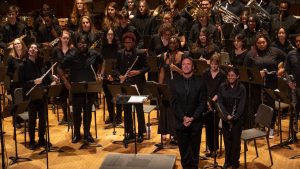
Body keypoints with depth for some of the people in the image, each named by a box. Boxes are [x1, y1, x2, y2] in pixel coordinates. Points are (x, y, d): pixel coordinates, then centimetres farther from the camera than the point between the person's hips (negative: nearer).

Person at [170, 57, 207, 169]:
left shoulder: (200, 82, 0)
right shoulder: (175, 82, 3)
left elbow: (203, 102, -3)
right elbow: (174, 102, 0)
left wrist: (192, 118, -11)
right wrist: (183, 117, -10)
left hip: (196, 122, -1)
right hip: (180, 121, 1)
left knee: (194, 150, 6)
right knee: (183, 149, 6)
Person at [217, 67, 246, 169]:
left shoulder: (241, 88, -6)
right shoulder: (222, 87, 0)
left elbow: (242, 105, -9)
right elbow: (220, 102, -4)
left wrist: (234, 117, -20)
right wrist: (226, 115, -17)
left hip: (238, 118, -2)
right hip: (225, 117, 2)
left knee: (236, 139, 4)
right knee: (227, 139, 9)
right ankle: (227, 161, 23)